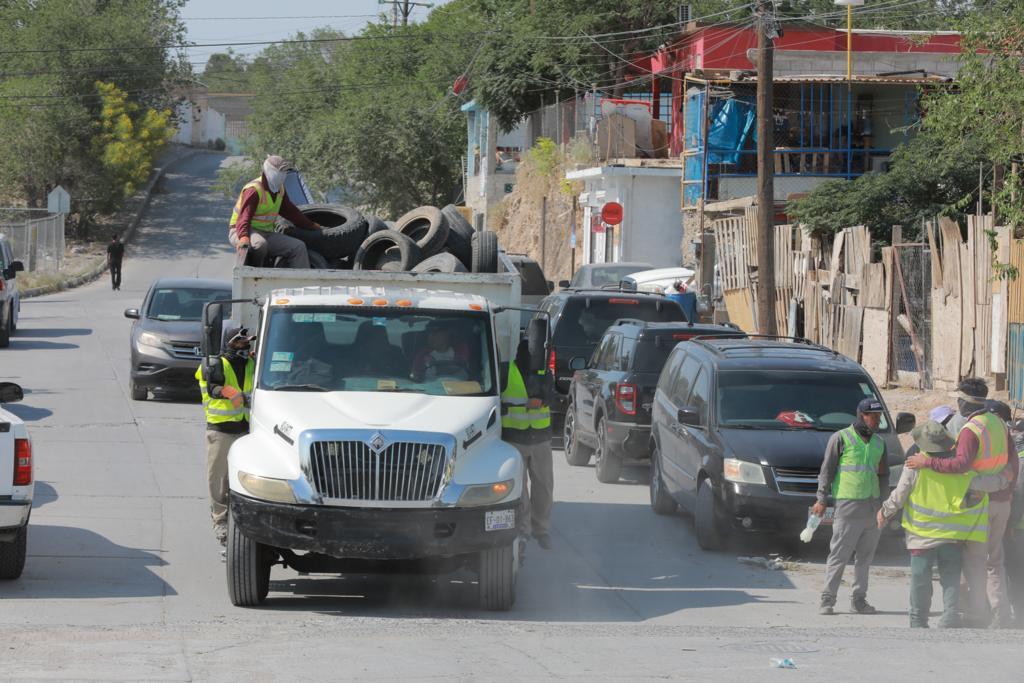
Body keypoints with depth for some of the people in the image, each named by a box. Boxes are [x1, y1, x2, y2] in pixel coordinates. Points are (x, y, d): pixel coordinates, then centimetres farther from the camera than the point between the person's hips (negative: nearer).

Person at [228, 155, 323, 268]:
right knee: (260, 244, -42)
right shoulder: (253, 190, -20)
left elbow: (291, 212, 23)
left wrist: (313, 227, 26)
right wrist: (244, 240, -49)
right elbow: (243, 219, -31)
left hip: (266, 233, 8)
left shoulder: (279, 190, 8)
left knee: (299, 247, -4)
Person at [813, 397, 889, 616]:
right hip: (848, 504, -6)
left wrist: (884, 501, 14)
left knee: (866, 556, 7)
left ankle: (859, 600, 13)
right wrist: (822, 500, -8)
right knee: (839, 555, -8)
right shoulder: (841, 438, -1)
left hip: (873, 505, 6)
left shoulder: (879, 442, 16)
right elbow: (827, 470, -2)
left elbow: (884, 475, 24)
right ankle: (827, 600, -6)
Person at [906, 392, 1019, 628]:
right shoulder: (999, 423, 9)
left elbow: (962, 464, -31)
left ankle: (977, 615, -6)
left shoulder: (971, 430, -17)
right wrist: (1008, 493, 22)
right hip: (1001, 502, 8)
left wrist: (928, 462, -25)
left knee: (974, 560, -2)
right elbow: (1012, 461, 14)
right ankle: (1001, 615, 15)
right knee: (994, 560, 15)